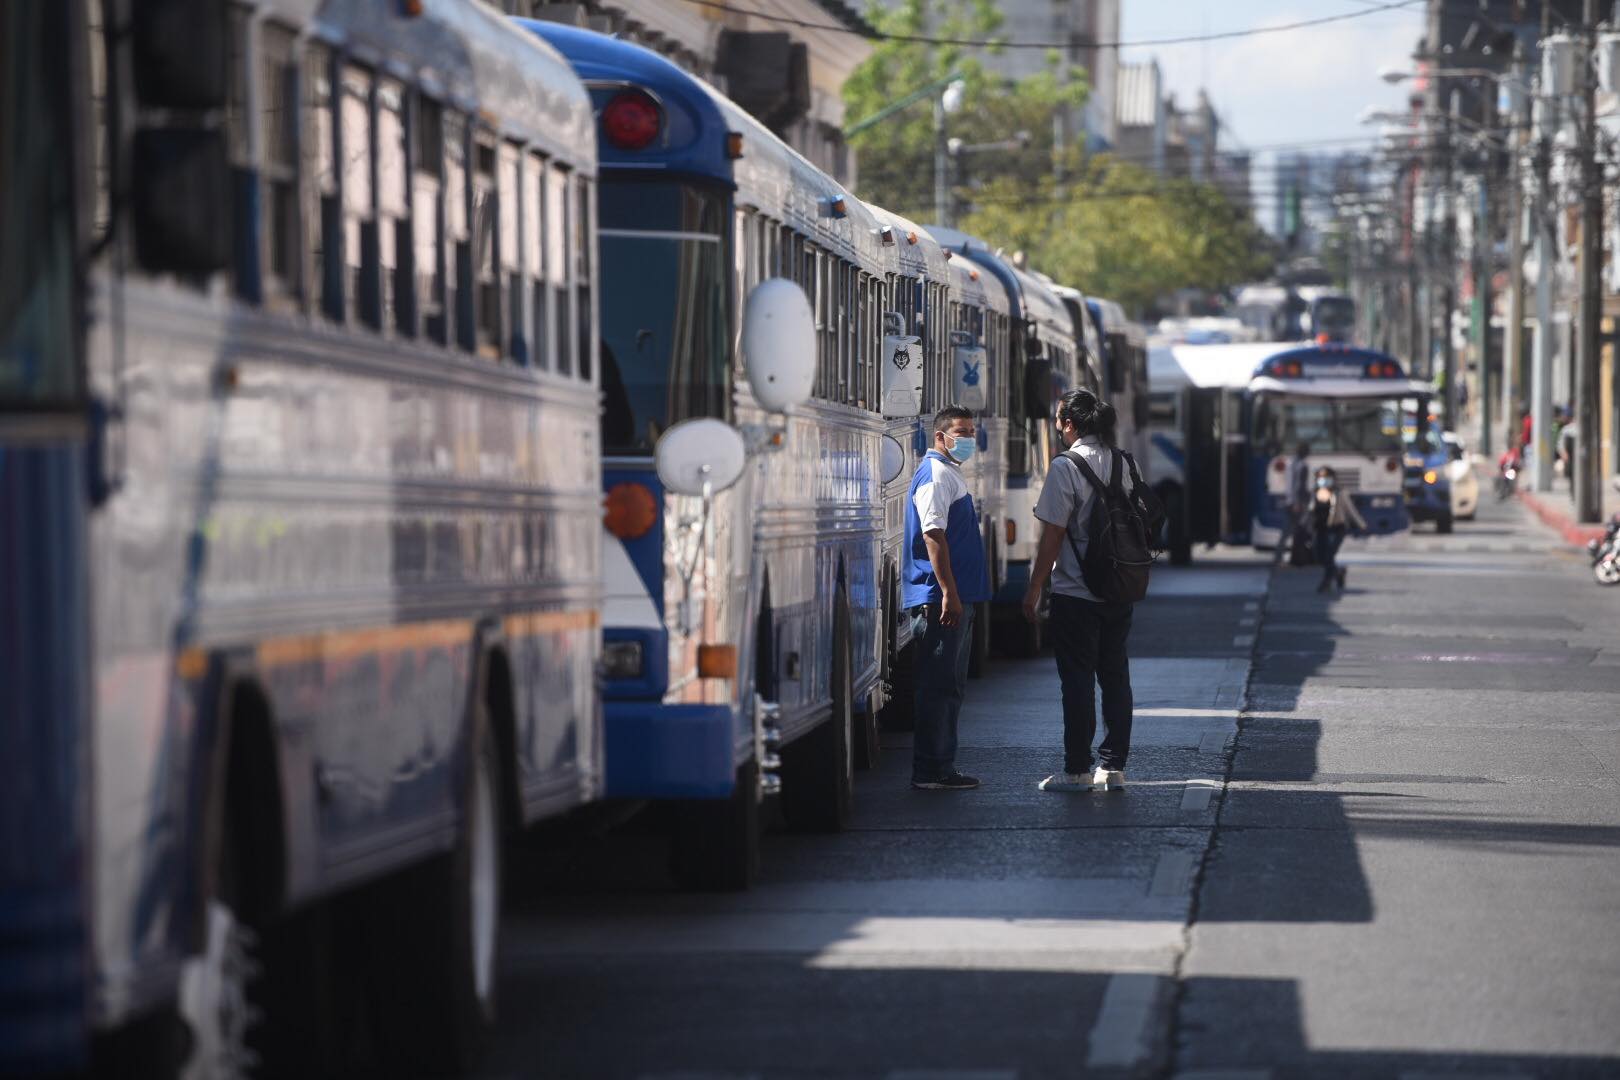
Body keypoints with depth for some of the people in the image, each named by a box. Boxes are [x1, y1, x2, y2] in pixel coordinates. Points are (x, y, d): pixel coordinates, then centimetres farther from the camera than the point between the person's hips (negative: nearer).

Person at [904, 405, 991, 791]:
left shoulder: (952, 473, 20)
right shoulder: (935, 474, -12)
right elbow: (933, 535, -20)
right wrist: (948, 593, -24)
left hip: (957, 598, 10)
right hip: (940, 598, -10)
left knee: (950, 685, 13)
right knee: (939, 685, -9)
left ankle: (941, 766, 17)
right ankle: (931, 770, -8)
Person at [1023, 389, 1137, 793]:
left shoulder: (1066, 467, -13)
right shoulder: (1123, 464, 7)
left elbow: (1052, 537, -14)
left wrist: (1033, 590, -7)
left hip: (1075, 594, -6)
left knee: (1077, 680, -1)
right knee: (1115, 677, 11)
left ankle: (1077, 771, 3)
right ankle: (1114, 767, 13)